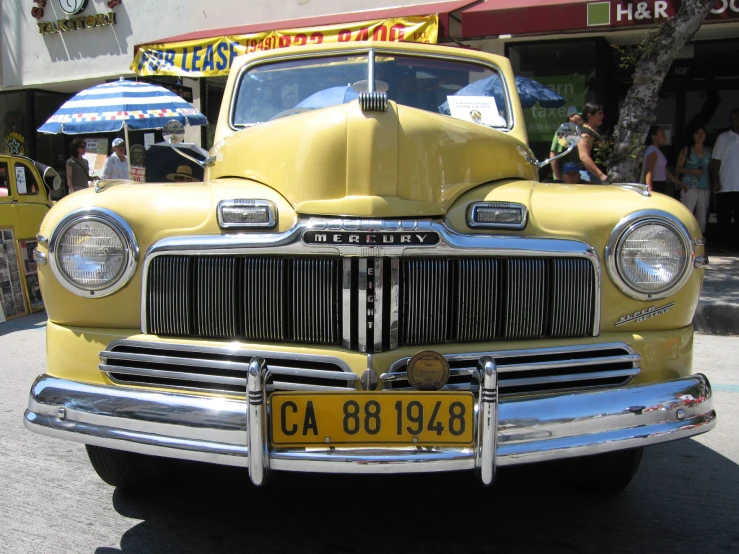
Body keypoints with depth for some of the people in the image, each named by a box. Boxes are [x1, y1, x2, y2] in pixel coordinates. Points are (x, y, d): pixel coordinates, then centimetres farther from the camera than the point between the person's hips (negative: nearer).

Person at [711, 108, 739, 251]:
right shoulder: (723, 138, 6)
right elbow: (715, 161, 3)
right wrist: (715, 181, -7)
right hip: (725, 186, -1)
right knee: (724, 217, 2)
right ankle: (727, 244, 11)